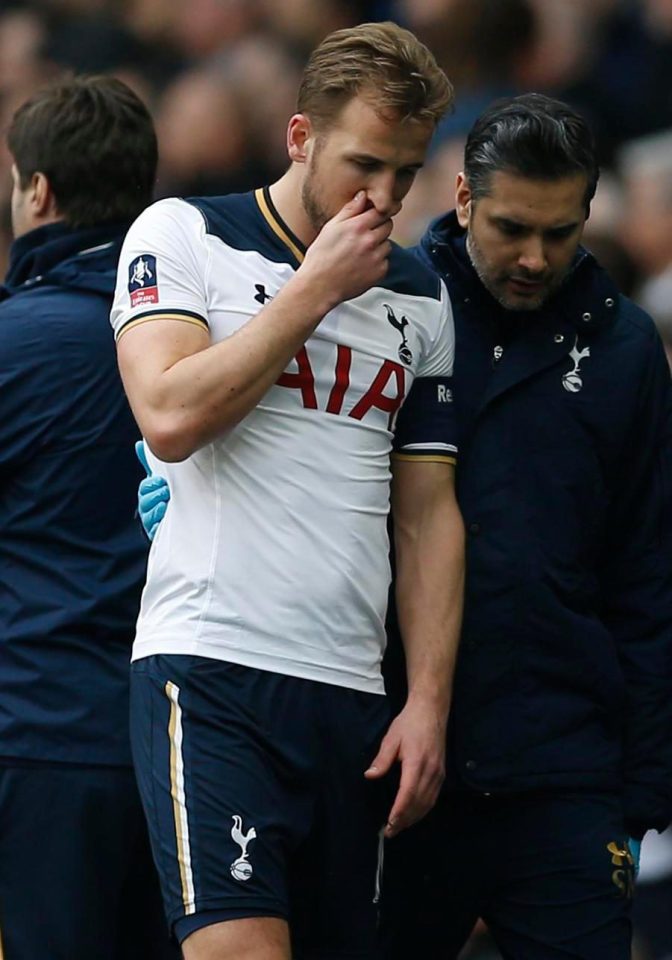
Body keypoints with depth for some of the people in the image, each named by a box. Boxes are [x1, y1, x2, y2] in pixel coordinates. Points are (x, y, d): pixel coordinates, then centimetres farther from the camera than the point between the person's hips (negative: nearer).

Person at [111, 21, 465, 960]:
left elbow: (429, 514, 17)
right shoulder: (182, 234, 3)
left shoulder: (418, 297, 16)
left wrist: (429, 703, 7)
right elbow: (169, 418, -12)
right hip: (209, 664, -5)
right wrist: (315, 290, -6)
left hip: (351, 699, 5)